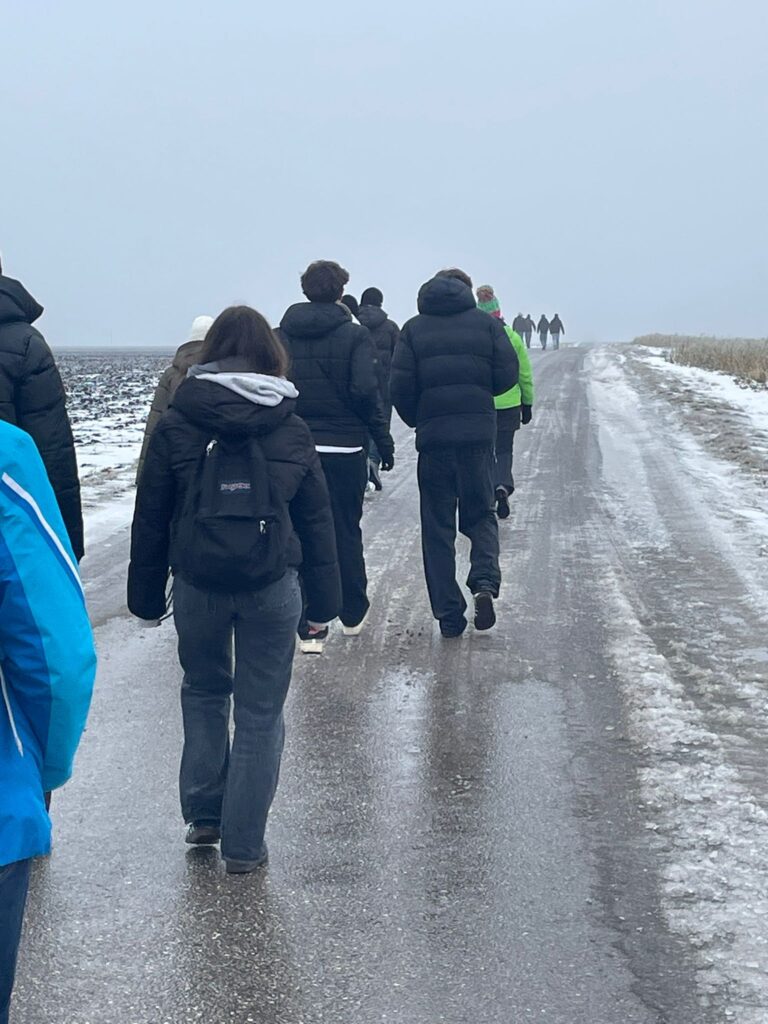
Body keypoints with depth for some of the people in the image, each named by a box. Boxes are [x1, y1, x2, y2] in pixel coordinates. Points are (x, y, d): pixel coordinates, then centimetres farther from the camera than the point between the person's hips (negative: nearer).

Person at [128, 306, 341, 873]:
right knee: (261, 714, 8)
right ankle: (244, 843, 11)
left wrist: (146, 593, 9)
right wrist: (324, 602, 10)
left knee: (204, 692, 23)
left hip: (198, 584, 0)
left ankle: (205, 814, 24)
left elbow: (151, 518, 2)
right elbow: (317, 522, 5)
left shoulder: (176, 426, 0)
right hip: (271, 586, 0)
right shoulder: (292, 429, 3)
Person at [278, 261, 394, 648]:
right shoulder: (354, 335, -6)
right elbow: (366, 391, -16)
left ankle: (308, 628, 2)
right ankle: (353, 615, 26)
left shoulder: (280, 336, 4)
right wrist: (383, 440, -7)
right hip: (343, 448, -2)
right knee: (346, 532, 13)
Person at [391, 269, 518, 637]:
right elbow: (507, 375, -2)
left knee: (437, 526, 7)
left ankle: (449, 615, 4)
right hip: (478, 435, 0)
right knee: (480, 514, 15)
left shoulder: (414, 328, 3)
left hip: (433, 438, 0)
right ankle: (485, 582, -12)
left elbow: (401, 386, -4)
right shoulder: (486, 323, 3)